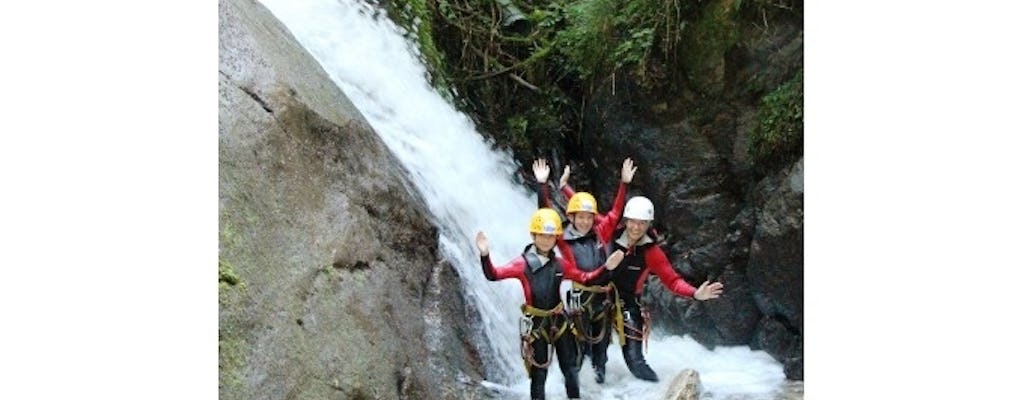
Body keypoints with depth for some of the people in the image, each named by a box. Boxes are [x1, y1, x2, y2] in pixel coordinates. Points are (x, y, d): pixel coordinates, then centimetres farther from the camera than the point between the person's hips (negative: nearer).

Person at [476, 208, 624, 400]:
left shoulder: (560, 263, 2)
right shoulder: (523, 262, -10)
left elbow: (583, 278, 12)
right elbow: (494, 275, -20)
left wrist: (606, 268, 1)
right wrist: (485, 256, -38)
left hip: (559, 319, 4)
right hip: (536, 322, -4)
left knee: (571, 367, 12)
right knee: (538, 371, 5)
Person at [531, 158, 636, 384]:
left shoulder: (600, 234, 3)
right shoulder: (563, 238, -6)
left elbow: (615, 213, 9)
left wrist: (624, 183, 4)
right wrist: (542, 185, -20)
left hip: (603, 298, 4)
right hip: (580, 299, -4)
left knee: (601, 344, 18)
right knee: (580, 345, -1)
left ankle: (600, 379, 35)